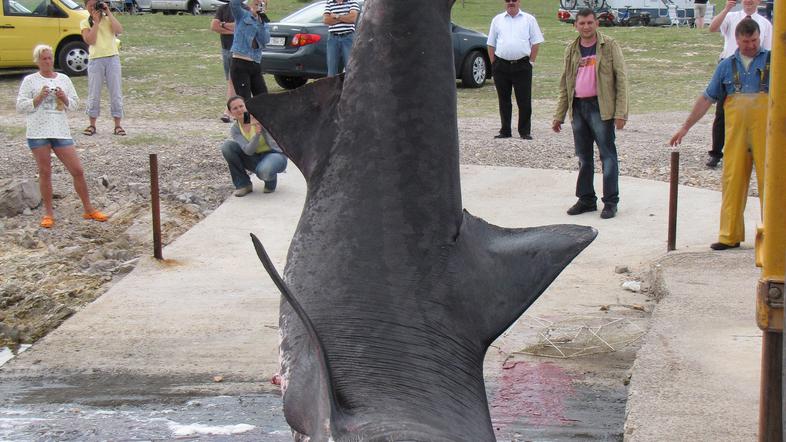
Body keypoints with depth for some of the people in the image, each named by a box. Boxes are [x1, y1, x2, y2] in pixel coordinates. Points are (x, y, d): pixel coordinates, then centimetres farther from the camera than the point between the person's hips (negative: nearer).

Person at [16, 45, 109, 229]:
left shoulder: (64, 79, 12)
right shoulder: (30, 80, 4)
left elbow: (74, 104, 14)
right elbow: (20, 106, 0)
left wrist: (64, 98, -6)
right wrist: (39, 98, -13)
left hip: (61, 131, 2)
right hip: (38, 132, -2)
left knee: (77, 171, 1)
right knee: (45, 172, 3)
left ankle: (89, 210, 13)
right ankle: (48, 213, 14)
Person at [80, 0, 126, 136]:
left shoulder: (108, 19, 9)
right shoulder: (85, 23, 7)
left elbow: (119, 30, -11)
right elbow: (90, 40, -9)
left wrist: (108, 13, -8)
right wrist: (96, 21, -8)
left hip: (112, 58, 0)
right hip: (95, 60, 0)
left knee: (116, 93, 1)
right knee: (93, 94, 4)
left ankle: (117, 125, 7)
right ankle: (92, 125, 13)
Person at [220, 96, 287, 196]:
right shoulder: (235, 130, -6)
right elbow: (248, 151, -22)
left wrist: (261, 126, -44)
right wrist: (257, 133, -39)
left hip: (275, 155, -4)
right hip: (256, 159, 4)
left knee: (264, 171, -40)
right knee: (227, 146, -17)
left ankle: (271, 179, 0)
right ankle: (243, 184, -7)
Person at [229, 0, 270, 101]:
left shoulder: (263, 22, 17)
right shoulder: (242, 15, 2)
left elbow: (265, 40, 0)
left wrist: (262, 22, -9)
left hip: (255, 66, 6)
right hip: (240, 64, -6)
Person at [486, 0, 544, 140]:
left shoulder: (529, 20, 6)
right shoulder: (497, 20, 12)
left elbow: (535, 43, 4)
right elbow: (491, 44, 13)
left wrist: (531, 62, -4)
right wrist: (494, 64, 5)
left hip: (522, 66, -2)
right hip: (501, 66, 2)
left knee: (524, 101, -3)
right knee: (504, 100, 8)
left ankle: (525, 131, 4)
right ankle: (505, 131, 16)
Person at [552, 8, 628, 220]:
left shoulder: (610, 46, -3)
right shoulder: (571, 50, 12)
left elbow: (621, 80, -6)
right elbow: (564, 85, 16)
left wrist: (620, 113, -14)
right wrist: (559, 116, 11)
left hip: (601, 107, -5)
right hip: (578, 107, 5)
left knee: (607, 155, -3)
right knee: (583, 157, 11)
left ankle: (610, 202, 2)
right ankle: (586, 199, 20)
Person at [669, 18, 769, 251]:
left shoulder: (772, 60, 6)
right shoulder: (727, 65, 13)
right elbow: (707, 98, 15)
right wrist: (686, 127, 13)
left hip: (766, 133, -2)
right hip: (735, 133, 2)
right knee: (732, 181, 2)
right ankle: (730, 235, 9)